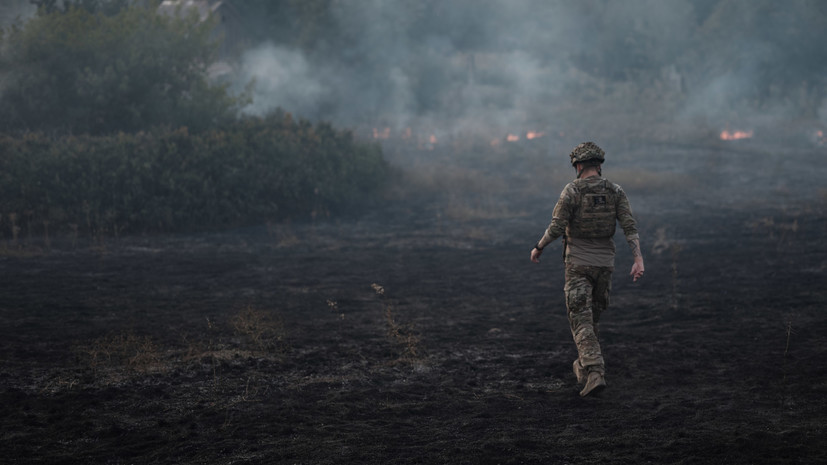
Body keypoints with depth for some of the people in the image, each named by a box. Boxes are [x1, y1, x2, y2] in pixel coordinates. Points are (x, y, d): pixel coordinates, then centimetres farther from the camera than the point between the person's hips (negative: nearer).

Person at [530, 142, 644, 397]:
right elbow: (630, 226, -8)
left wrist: (538, 248, 4)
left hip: (578, 263, -4)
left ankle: (595, 373, -20)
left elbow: (556, 227, -12)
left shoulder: (572, 190, -9)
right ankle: (584, 367, 33)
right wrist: (639, 259, -12)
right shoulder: (615, 192, 2)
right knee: (592, 316, 21)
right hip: (604, 263, 4)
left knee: (581, 320, -4)